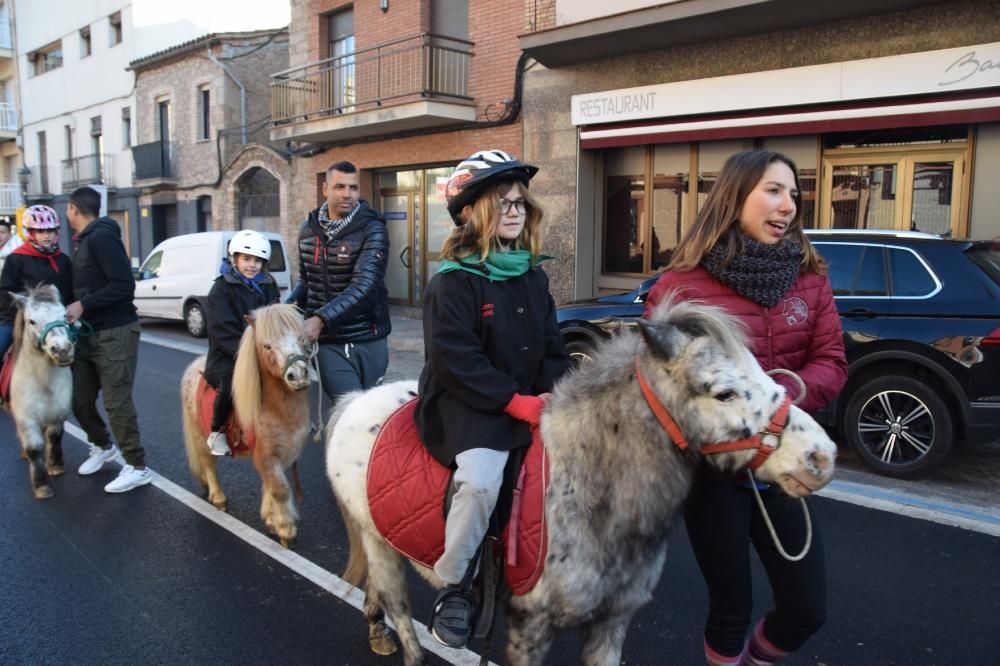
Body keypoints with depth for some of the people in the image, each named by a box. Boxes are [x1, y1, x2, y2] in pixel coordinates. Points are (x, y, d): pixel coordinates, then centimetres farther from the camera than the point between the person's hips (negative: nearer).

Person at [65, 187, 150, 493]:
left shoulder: (101, 237, -14)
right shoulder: (85, 241, 15)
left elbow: (124, 285, -22)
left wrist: (83, 305, -21)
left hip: (114, 333, -9)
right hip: (88, 334, 9)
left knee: (116, 402, -6)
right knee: (80, 400, 12)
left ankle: (137, 468, 3)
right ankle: (102, 447, 35)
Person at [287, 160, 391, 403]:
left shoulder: (372, 229, -10)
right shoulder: (308, 229, 5)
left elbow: (364, 285, -23)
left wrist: (320, 318, -33)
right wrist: (290, 304, -4)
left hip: (370, 341, -1)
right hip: (330, 342, 1)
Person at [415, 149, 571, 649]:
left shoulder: (533, 278, 12)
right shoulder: (452, 282, -9)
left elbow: (552, 348, 13)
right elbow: (456, 359, -18)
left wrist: (555, 394, -6)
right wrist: (514, 401, -20)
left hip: (532, 403, 7)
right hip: (469, 405, -7)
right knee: (480, 480, -30)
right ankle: (452, 586, -7)